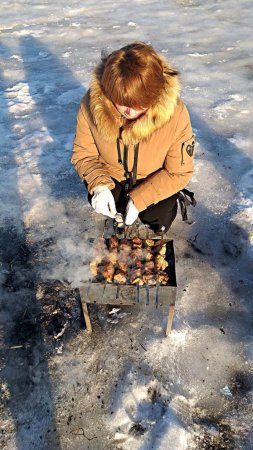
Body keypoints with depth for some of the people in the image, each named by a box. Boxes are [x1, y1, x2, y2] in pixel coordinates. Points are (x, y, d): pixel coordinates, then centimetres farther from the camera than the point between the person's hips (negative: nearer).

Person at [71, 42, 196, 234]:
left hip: (155, 180, -1)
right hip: (112, 175, 2)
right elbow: (83, 153, -12)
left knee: (158, 221, -13)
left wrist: (140, 199, -28)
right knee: (98, 199, -21)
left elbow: (178, 172, -20)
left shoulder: (175, 115, -32)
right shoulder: (92, 103, -27)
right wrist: (99, 185, -30)